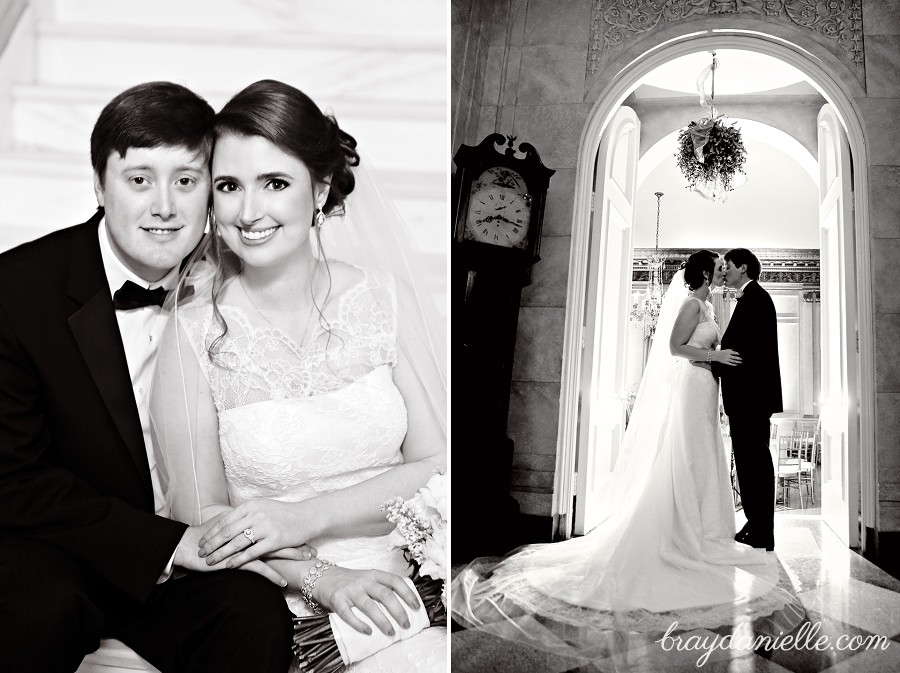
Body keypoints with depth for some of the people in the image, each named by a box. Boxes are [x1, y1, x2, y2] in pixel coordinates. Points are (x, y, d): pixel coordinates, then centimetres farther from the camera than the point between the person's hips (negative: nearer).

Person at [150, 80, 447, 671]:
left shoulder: (384, 299, -1)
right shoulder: (195, 332, -7)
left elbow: (436, 464, -2)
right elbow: (201, 518, -3)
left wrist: (303, 517, -13)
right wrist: (321, 579, -16)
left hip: (405, 589, 4)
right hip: (279, 609, -3)